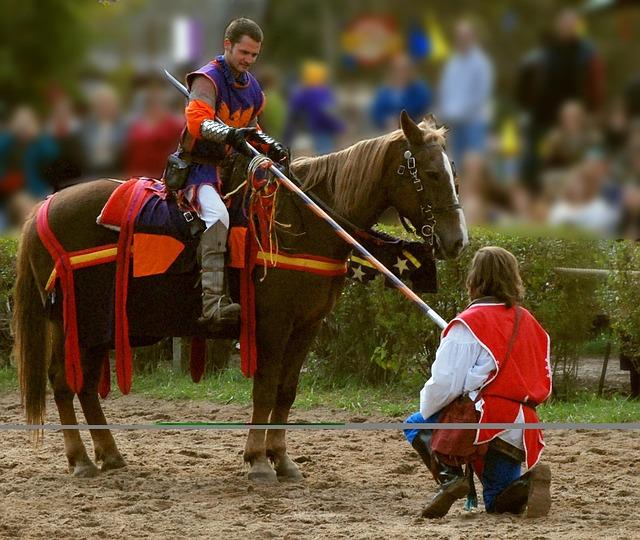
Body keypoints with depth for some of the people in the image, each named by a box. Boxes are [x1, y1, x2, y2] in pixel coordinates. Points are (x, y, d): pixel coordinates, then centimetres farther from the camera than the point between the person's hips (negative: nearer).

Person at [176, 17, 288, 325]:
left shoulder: (251, 87, 16)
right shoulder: (208, 79, -11)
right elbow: (197, 121, -28)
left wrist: (270, 146, 9)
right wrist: (230, 133, -46)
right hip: (198, 164, -9)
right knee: (217, 215, -33)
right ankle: (213, 302, -41)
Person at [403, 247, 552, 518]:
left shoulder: (468, 323, -6)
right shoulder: (528, 322, 14)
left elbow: (444, 383, -10)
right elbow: (544, 385, 15)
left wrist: (425, 411, 8)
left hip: (486, 422, -6)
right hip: (522, 435, 6)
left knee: (415, 424, 19)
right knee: (499, 502, 23)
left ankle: (448, 476, -7)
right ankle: (524, 483, -12)